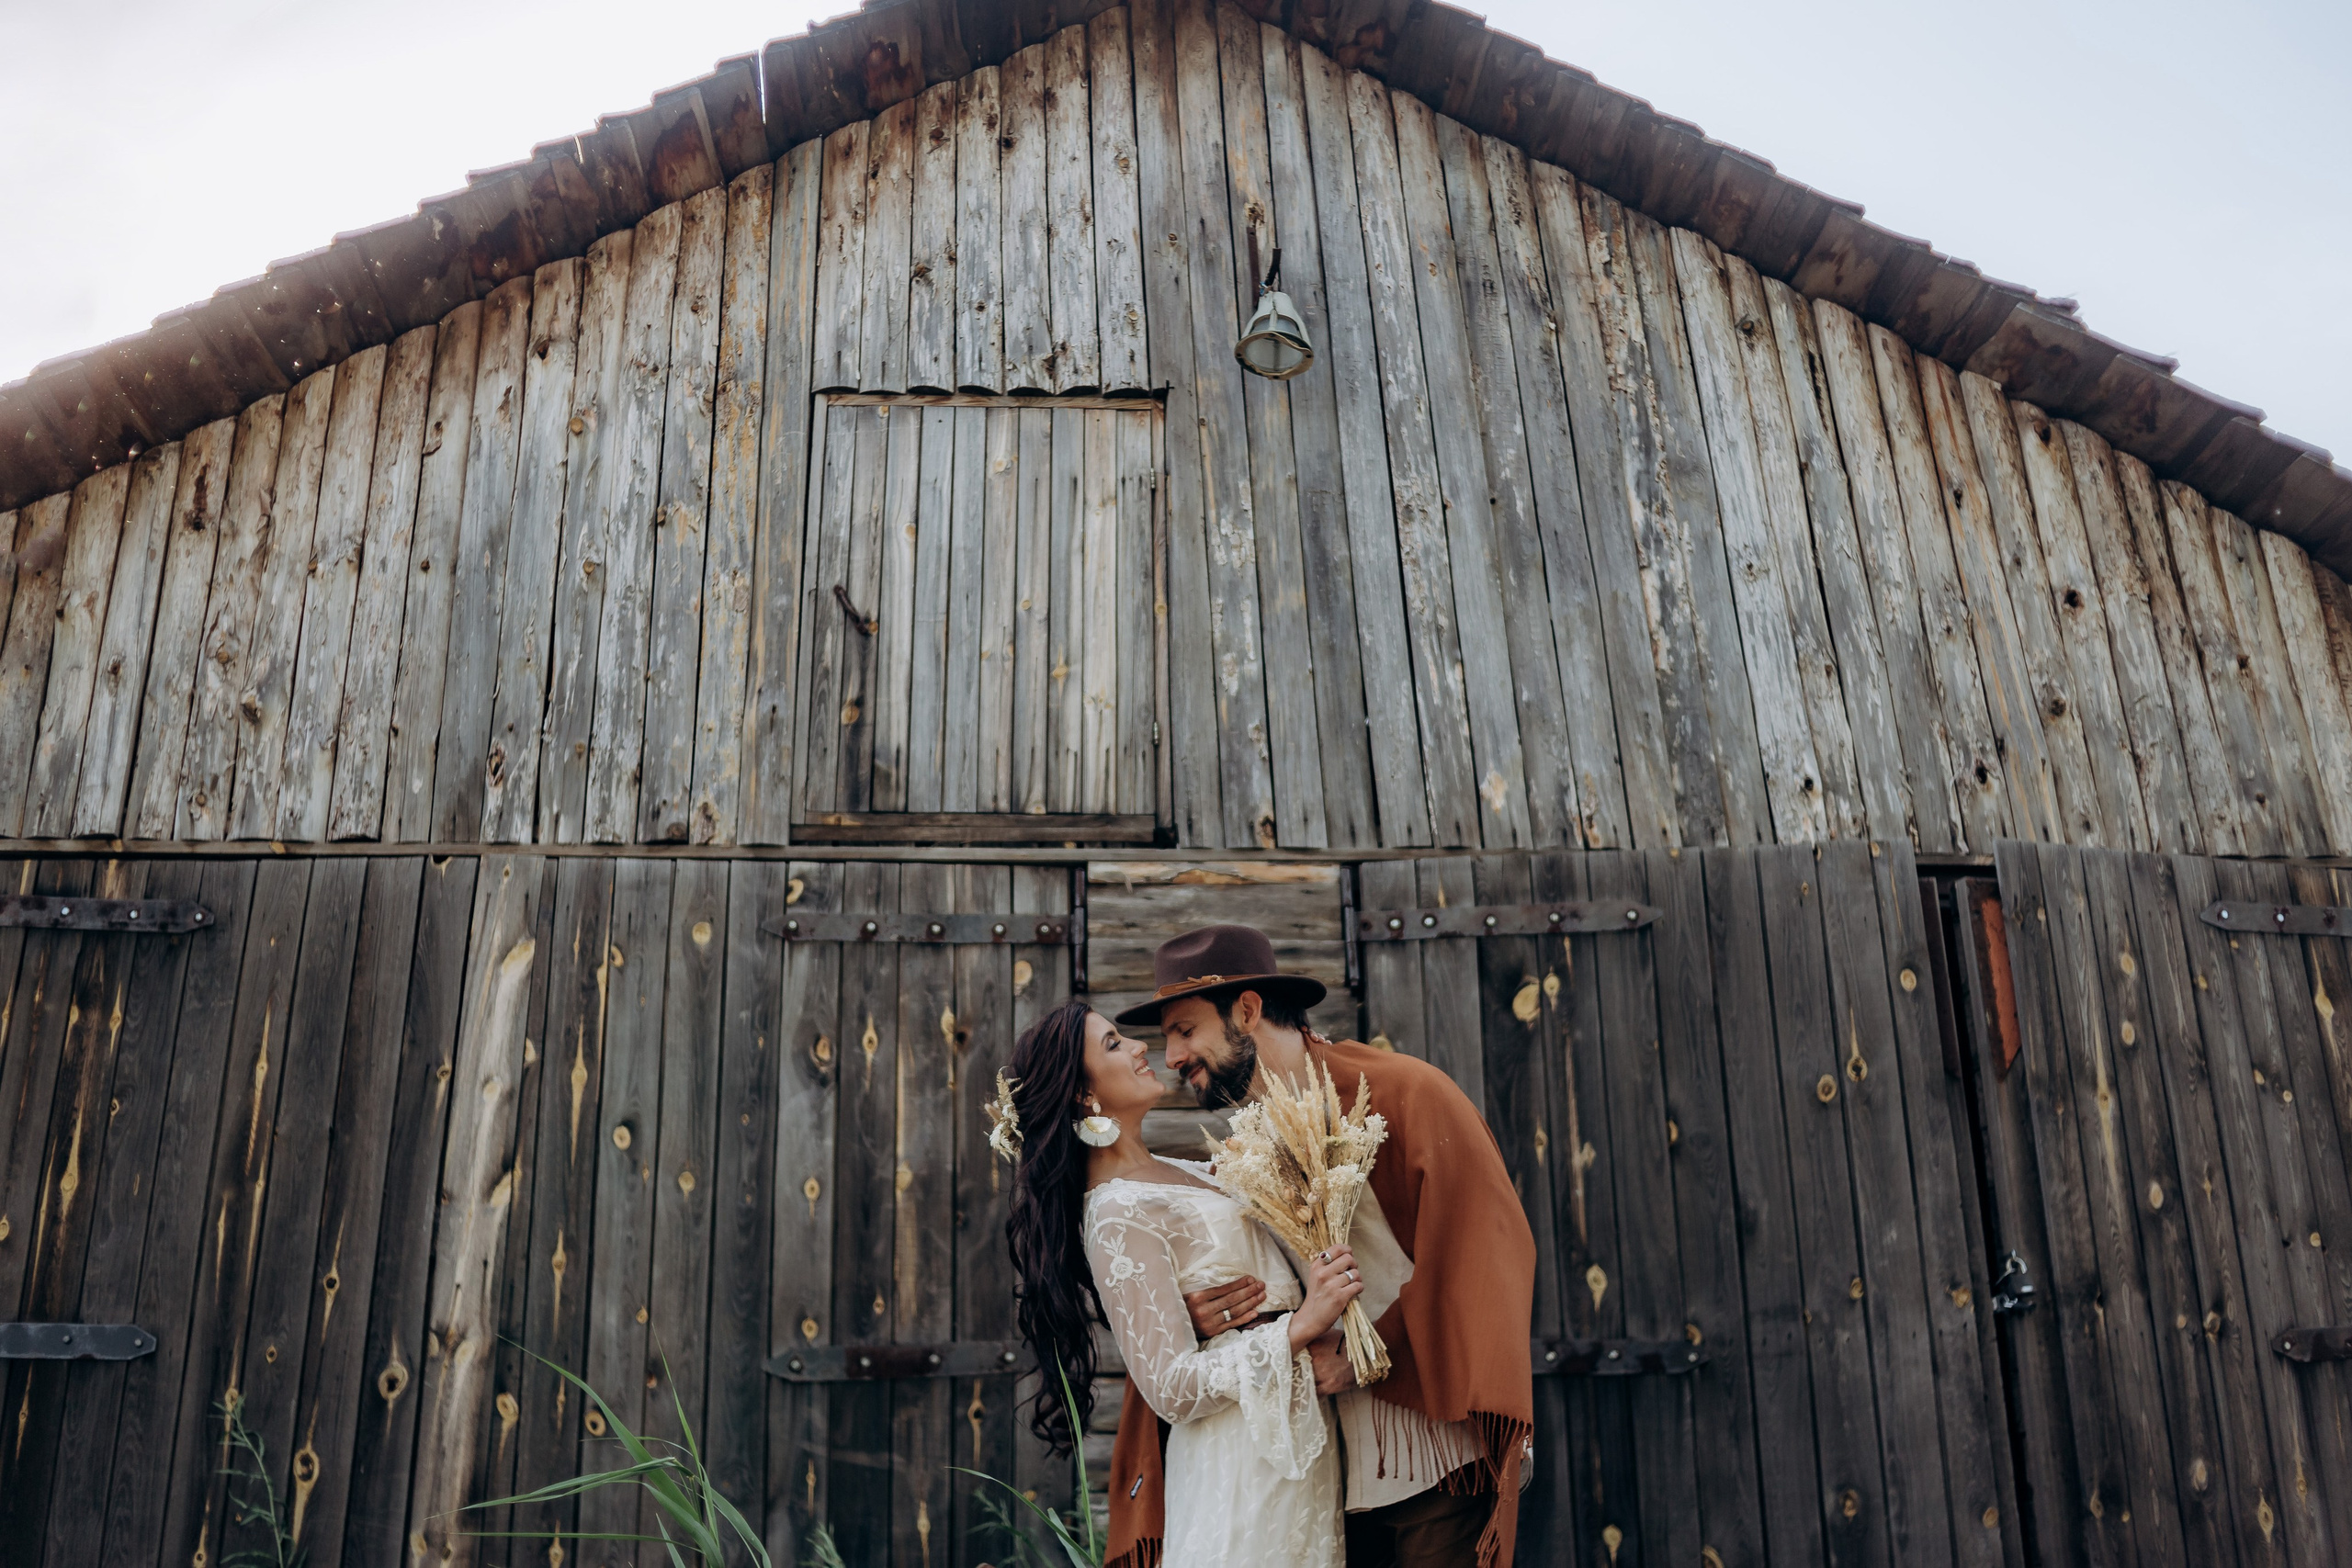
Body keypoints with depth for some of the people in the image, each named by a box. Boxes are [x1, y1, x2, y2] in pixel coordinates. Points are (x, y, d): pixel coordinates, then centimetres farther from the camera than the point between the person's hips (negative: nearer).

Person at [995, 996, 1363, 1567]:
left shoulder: (1181, 1173, 10)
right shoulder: (1116, 1213, -17)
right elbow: (1172, 1388, -21)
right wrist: (1303, 1326, -27)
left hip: (1301, 1430, 8)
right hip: (1249, 1451, -8)